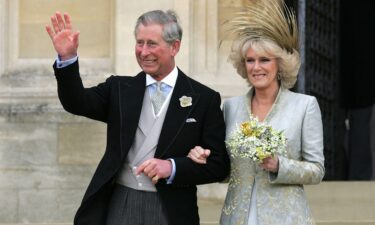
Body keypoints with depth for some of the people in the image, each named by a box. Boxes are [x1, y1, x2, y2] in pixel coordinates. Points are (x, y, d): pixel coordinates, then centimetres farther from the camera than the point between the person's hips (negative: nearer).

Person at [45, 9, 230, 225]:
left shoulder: (204, 99, -2)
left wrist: (172, 167, -18)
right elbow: (78, 103, -7)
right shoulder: (119, 88, 8)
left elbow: (219, 166, -3)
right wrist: (67, 58, -21)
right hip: (118, 207, 2)